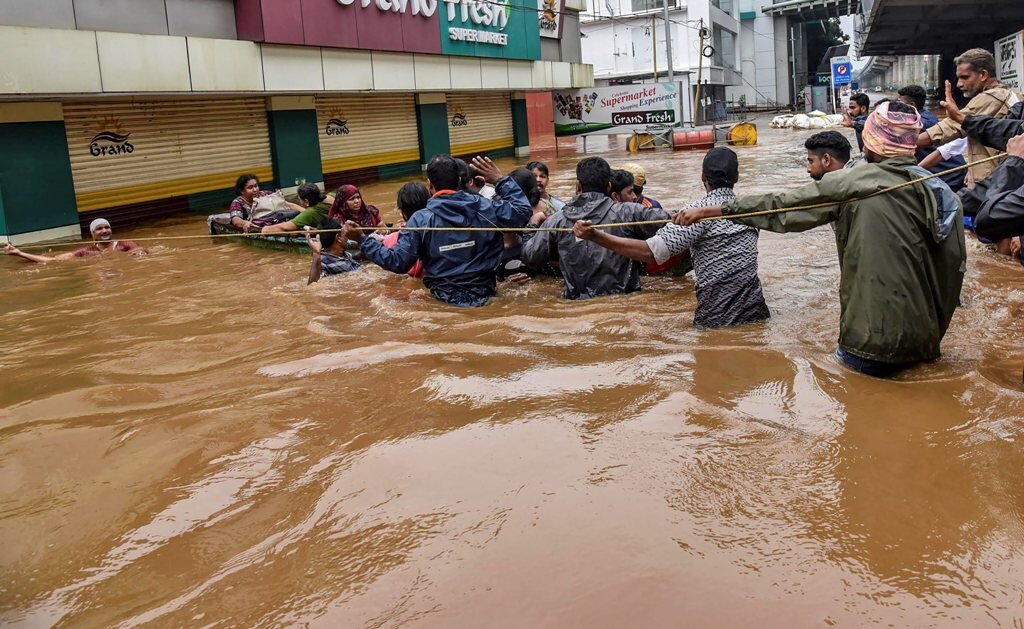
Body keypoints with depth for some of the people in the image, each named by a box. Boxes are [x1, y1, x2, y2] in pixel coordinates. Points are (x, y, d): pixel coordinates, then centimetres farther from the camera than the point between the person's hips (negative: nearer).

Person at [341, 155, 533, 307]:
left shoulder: (421, 219, -13)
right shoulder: (484, 208, -8)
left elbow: (398, 262, -13)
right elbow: (523, 211, 1)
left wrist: (362, 239, -6)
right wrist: (500, 180, 8)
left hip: (445, 298, -1)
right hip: (484, 293, 2)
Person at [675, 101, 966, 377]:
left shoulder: (852, 184, -11)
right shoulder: (943, 193, 3)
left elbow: (783, 206, -6)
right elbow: (955, 265, 5)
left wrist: (712, 210, 3)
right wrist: (934, 331, 17)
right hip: (926, 342, 6)